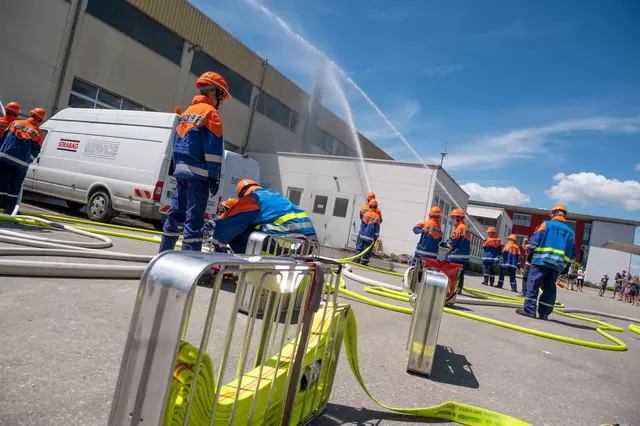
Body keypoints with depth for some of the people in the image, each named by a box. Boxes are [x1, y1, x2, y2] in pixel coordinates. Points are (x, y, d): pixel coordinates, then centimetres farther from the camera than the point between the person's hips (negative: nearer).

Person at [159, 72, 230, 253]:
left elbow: (177, 144, 21)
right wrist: (214, 176, -13)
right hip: (199, 173, -8)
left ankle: (164, 254, 20)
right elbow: (213, 148, -14)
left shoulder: (187, 113, 20)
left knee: (175, 214, 13)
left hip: (181, 171, 8)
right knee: (194, 219, -7)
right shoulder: (210, 113, -6)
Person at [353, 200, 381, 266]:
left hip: (362, 235, 3)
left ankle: (356, 260, 16)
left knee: (359, 248, 12)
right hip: (370, 237, -3)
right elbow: (377, 229, -5)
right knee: (367, 250, 4)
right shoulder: (377, 217, -9)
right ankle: (363, 262, 7)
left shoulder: (365, 214, 1)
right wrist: (376, 237, 4)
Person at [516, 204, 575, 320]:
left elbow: (535, 240, -3)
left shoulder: (546, 224, 4)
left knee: (533, 283, -3)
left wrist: (530, 254, 8)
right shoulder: (570, 232, 17)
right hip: (558, 264, 4)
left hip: (541, 260, -4)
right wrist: (565, 264, 22)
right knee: (549, 287, 8)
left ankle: (529, 309, -10)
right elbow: (572, 252, 16)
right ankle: (544, 313, 7)